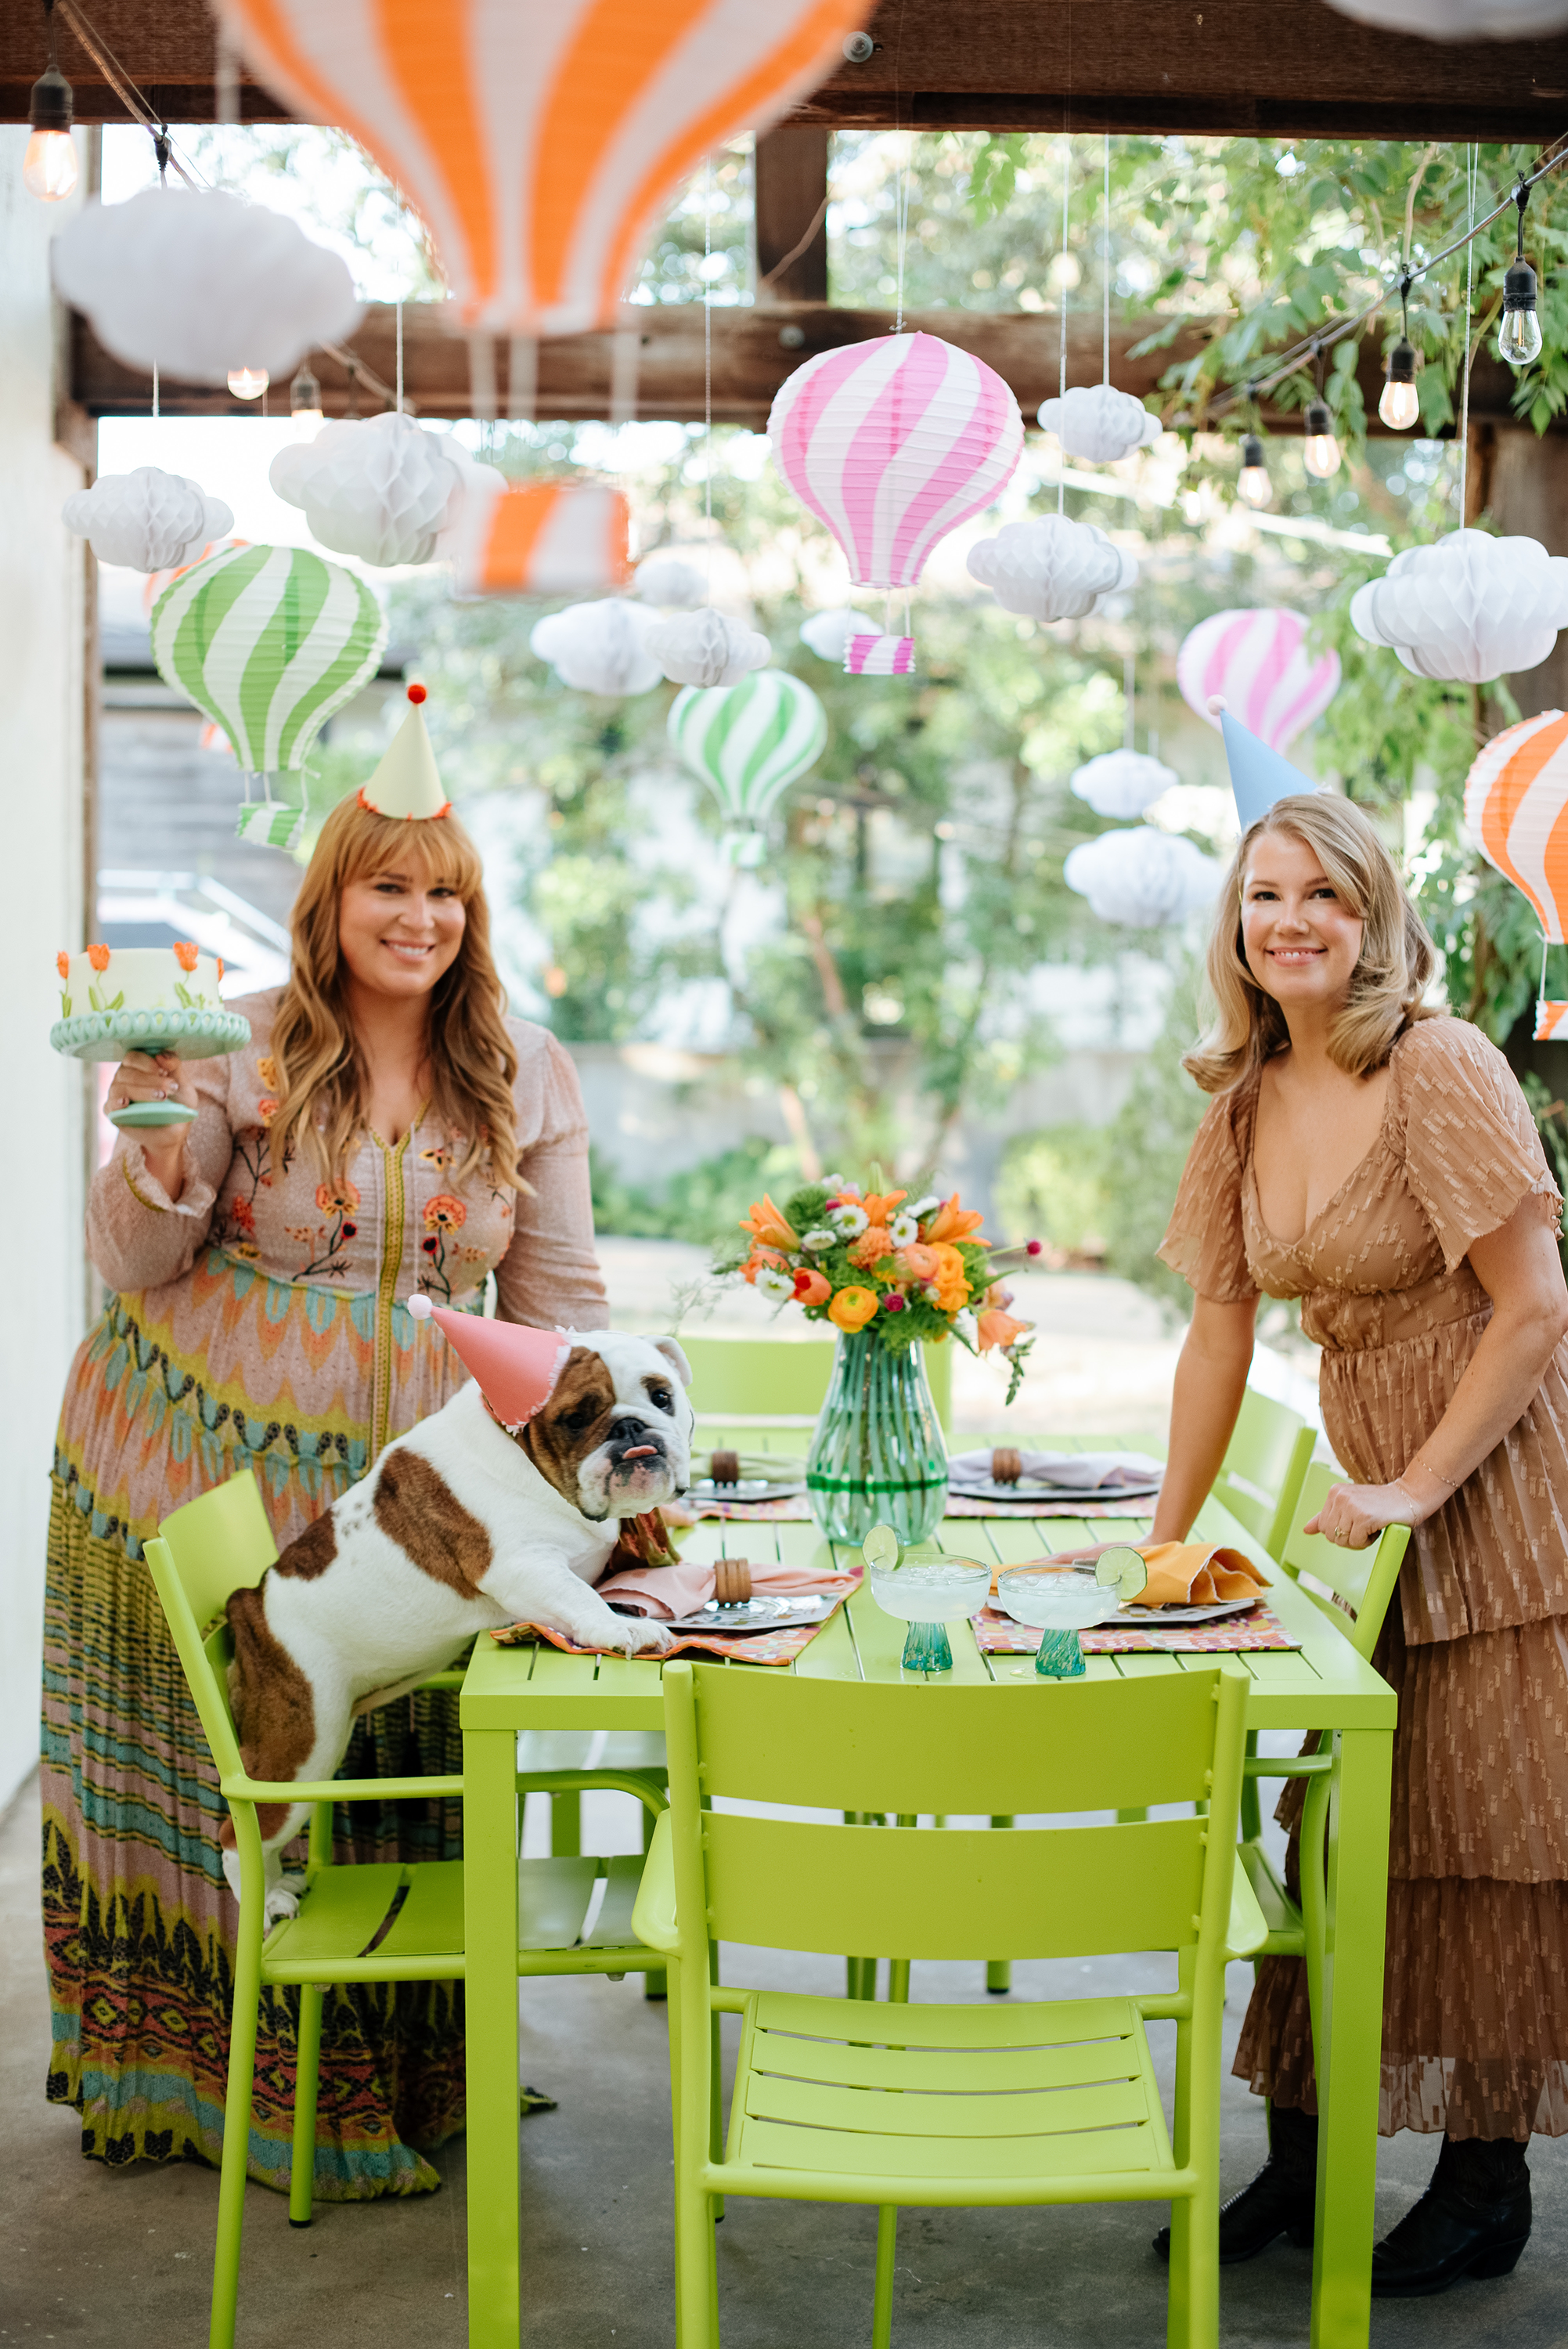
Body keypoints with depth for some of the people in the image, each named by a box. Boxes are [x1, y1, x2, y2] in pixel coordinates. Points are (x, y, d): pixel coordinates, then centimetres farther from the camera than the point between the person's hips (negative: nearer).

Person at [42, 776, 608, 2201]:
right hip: (217, 1460, -2)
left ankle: (397, 2086, 22)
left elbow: (559, 1292, 9)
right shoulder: (241, 1048, -2)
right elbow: (135, 1268, -1)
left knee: (408, 1762, 4)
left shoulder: (528, 1077, 6)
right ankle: (198, 2066, 24)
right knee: (231, 1751, 5)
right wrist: (158, 1148, -20)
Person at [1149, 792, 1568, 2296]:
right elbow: (1219, 1331, 8)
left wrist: (1418, 1488, -16)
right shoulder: (1243, 1101, 4)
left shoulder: (1441, 1069, -17)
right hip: (1366, 1488, 6)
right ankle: (1298, 2156, 18)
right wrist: (1165, 1538, 8)